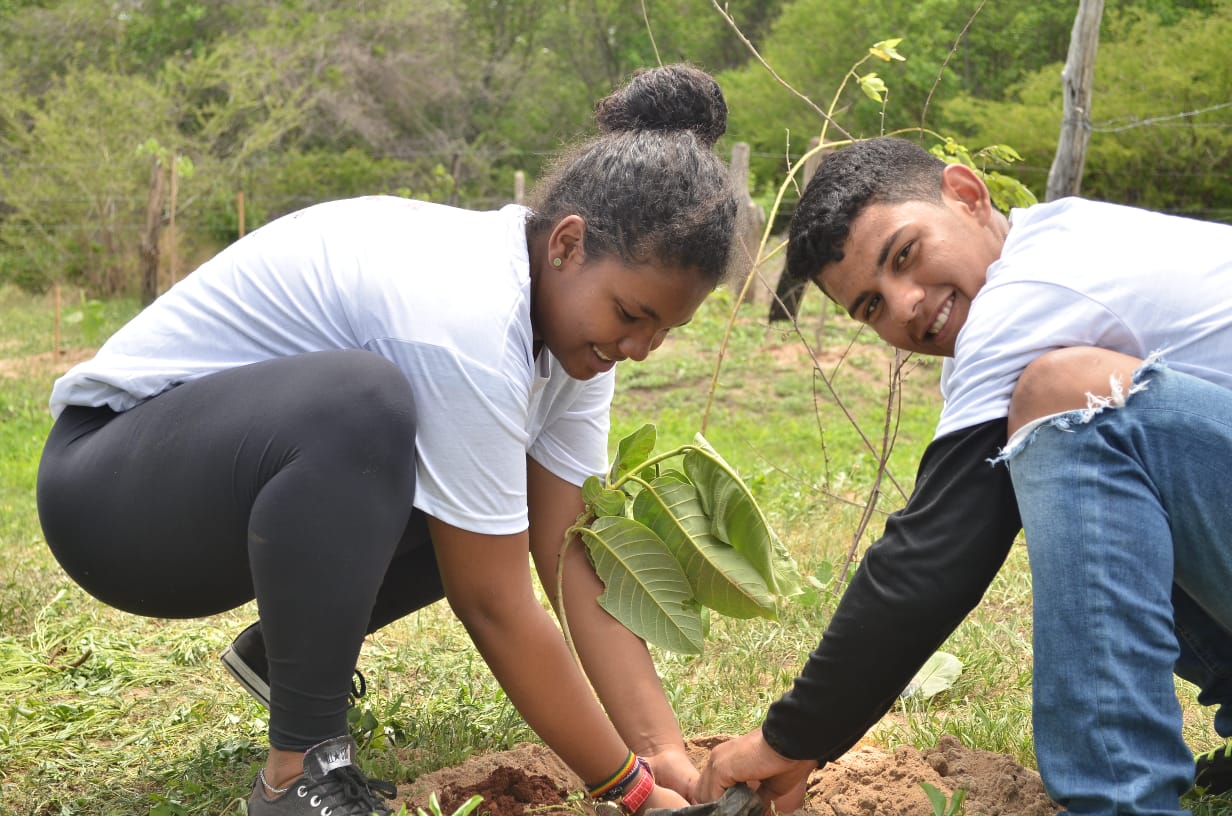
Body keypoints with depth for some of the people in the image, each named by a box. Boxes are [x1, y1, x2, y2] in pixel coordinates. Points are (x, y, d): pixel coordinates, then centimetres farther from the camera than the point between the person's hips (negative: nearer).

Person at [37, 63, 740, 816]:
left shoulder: (572, 309, -7)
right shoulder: (464, 316, -33)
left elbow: (573, 554, -9)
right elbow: (494, 606, -28)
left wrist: (665, 753, -15)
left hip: (272, 479, 9)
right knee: (360, 404, -36)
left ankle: (287, 648, 16)